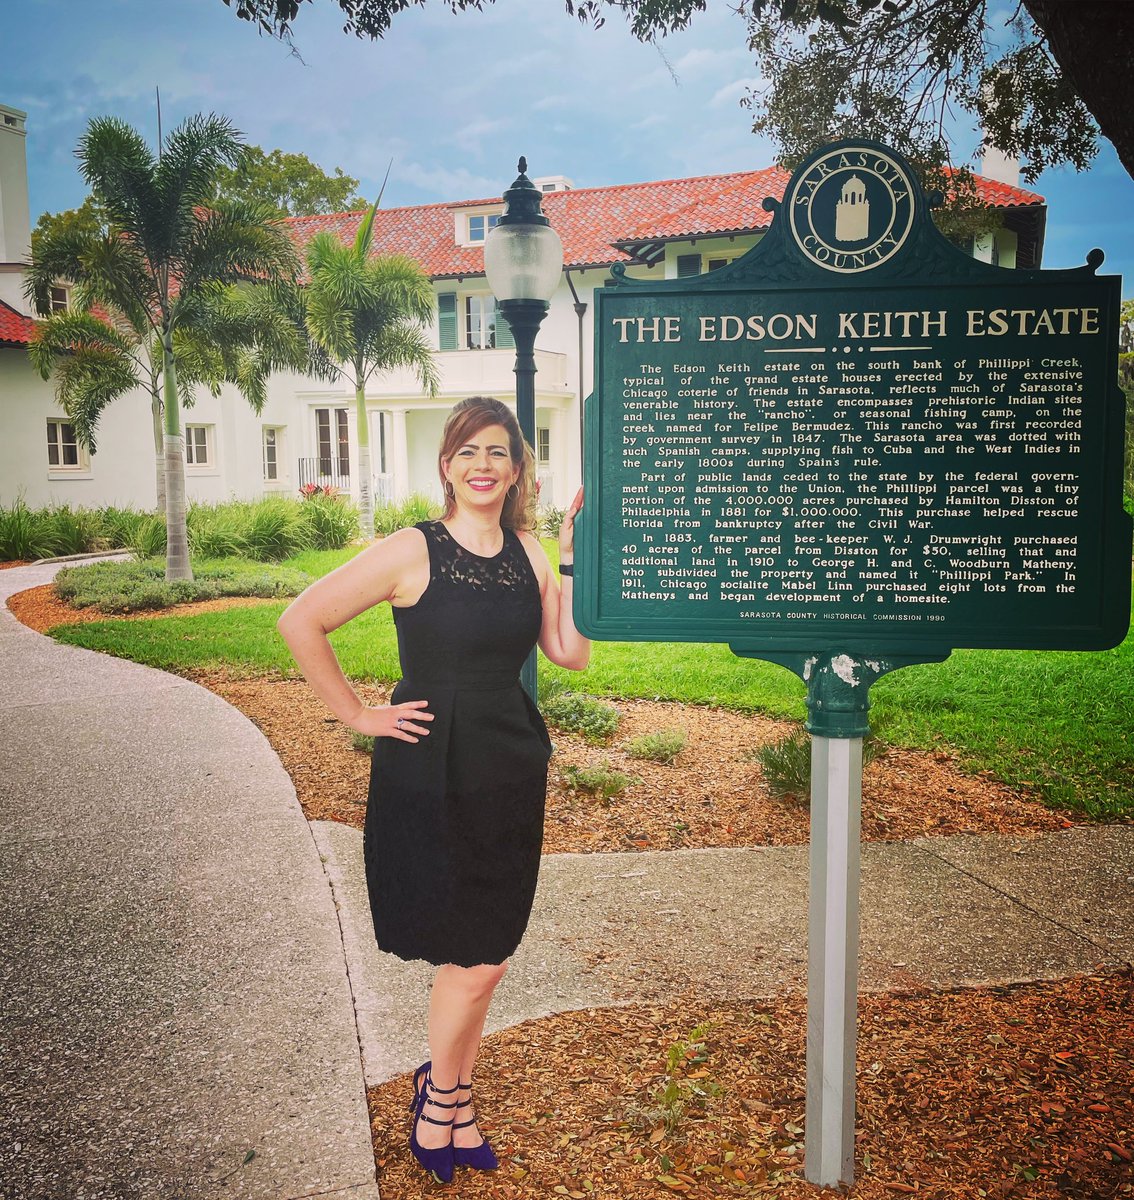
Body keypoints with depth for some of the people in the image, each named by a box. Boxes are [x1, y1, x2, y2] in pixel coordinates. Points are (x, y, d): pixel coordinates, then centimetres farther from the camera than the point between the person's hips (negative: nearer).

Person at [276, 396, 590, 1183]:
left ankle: (455, 1092, 37)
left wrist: (574, 557, -6)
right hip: (430, 772, -4)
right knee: (475, 961, 1)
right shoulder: (412, 552, -11)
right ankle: (442, 1095, 29)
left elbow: (571, 653, -1)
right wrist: (357, 714, -8)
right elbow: (301, 621, -9)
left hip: (511, 770, 5)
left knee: (485, 951, 15)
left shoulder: (528, 553, 4)